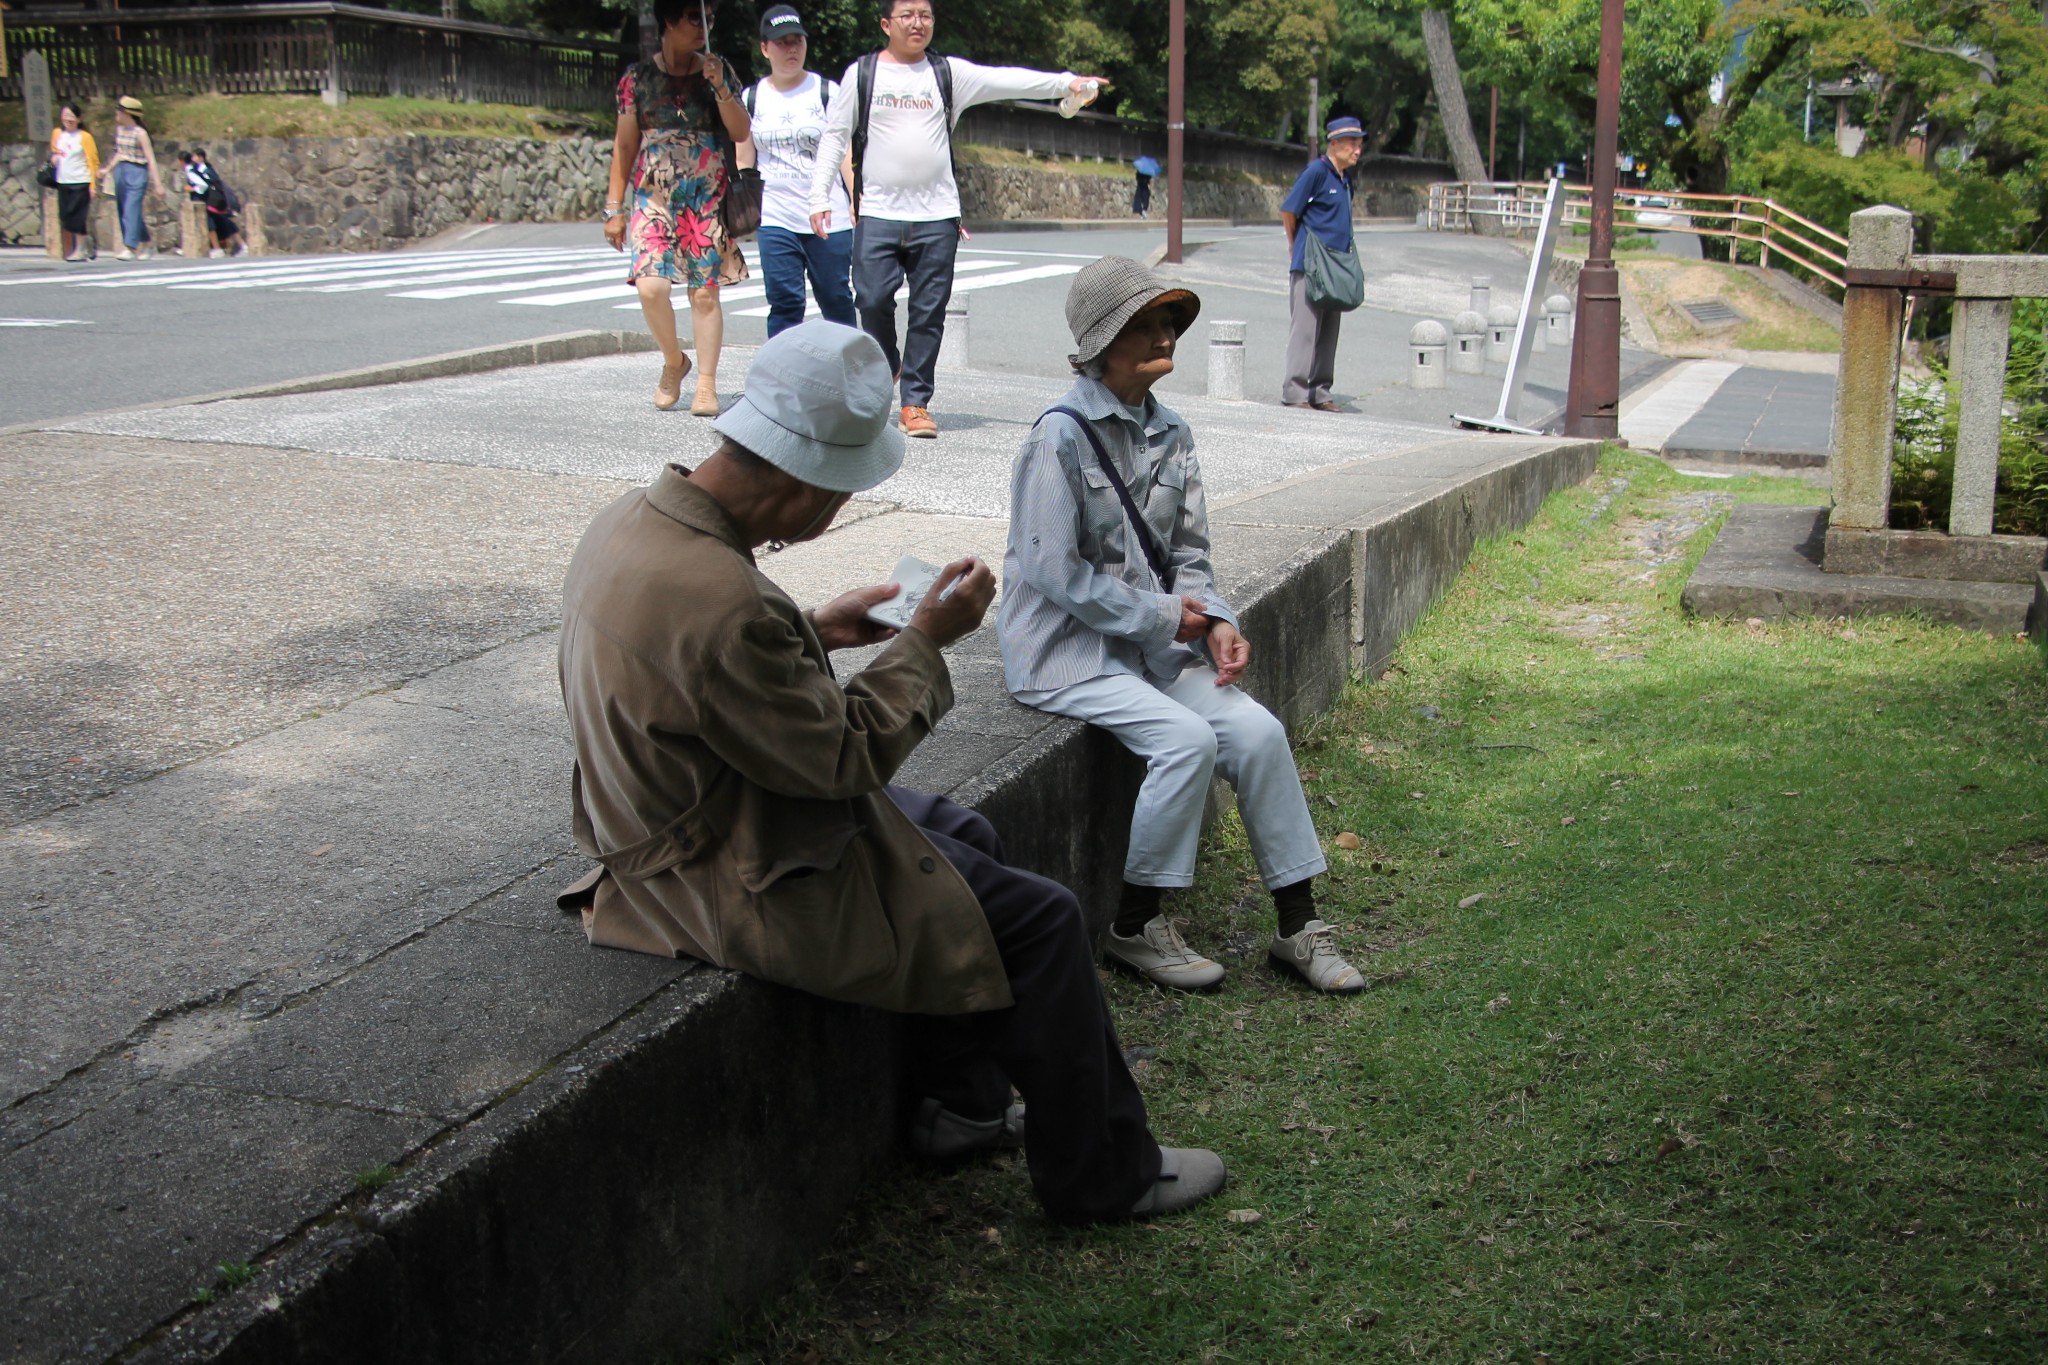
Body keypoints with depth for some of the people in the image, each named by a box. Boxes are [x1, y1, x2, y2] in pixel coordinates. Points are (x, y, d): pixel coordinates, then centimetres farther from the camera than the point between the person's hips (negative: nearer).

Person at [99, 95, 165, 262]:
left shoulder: (140, 133, -11)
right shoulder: (119, 129, 10)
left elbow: (151, 159, -12)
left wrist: (157, 183, -15)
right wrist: (107, 169, 25)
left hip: (137, 173, -8)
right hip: (120, 171, 8)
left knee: (131, 209, -15)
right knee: (123, 211, 9)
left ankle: (130, 247, -18)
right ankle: (147, 245, 18)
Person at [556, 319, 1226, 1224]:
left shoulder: (632, 520, -3)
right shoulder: (722, 600, -33)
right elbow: (846, 759, -22)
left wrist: (815, 631, 6)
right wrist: (925, 641, -9)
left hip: (687, 834, 10)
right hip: (743, 891, -10)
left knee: (964, 836, 23)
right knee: (1040, 920, -2)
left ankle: (960, 1107, 34)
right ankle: (1103, 1176, 16)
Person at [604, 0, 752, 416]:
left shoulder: (718, 72, 7)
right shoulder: (638, 79, 5)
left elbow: (741, 134, 0)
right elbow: (624, 146, 8)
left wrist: (720, 87, -14)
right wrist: (614, 207, 6)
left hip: (707, 200, 1)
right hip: (653, 197, -1)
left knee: (705, 292, -1)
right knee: (651, 286, -15)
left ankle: (706, 383, 8)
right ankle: (673, 361, 10)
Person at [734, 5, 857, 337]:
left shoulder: (827, 92, 2)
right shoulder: (752, 98, 9)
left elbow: (846, 153, 1)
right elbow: (744, 161, 14)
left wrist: (858, 201, -10)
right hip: (776, 217, 2)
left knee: (836, 301, 4)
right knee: (784, 304, -2)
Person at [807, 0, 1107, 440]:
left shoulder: (949, 73, 9)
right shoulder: (862, 74, 7)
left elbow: (1005, 80, 1)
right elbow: (835, 135, 8)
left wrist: (1067, 81, -9)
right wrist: (820, 194, -1)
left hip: (937, 218, 1)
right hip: (877, 215, -1)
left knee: (929, 312, 0)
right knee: (872, 300, -7)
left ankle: (916, 402, 8)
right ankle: (883, 370, 21)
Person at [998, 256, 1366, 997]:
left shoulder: (1169, 433, 8)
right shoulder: (1060, 437, -15)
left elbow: (1188, 554, 12)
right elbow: (1055, 571, -19)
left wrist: (1215, 621, -8)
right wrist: (1162, 617, -15)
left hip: (1150, 641, 7)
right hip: (1064, 647, -7)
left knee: (1258, 731, -10)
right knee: (1187, 740, -26)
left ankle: (1297, 924, 2)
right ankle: (1133, 927, -7)